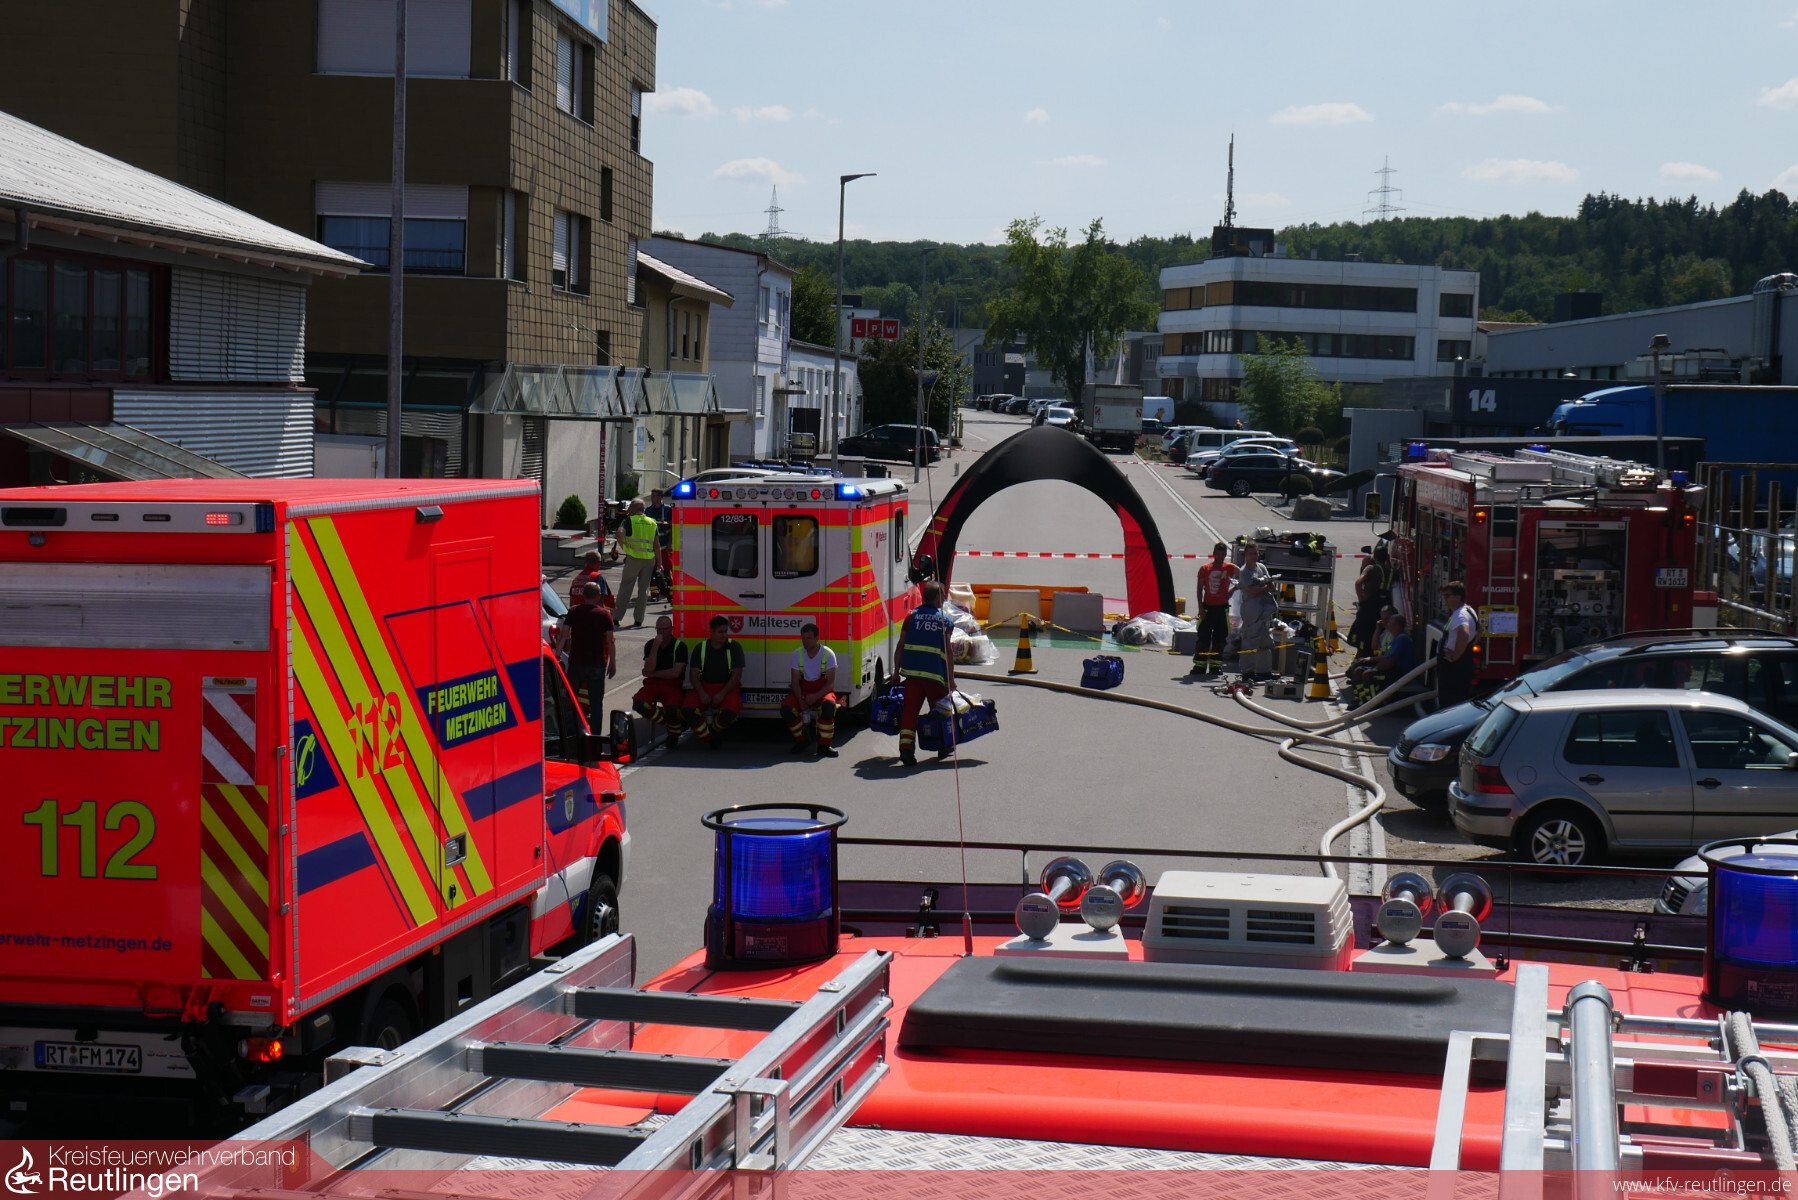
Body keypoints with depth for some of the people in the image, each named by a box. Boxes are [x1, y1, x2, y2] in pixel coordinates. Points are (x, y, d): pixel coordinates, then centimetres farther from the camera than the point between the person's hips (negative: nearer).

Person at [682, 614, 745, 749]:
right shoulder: (700, 648, 4)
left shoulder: (734, 647, -2)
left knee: (730, 712, -33)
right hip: (704, 686, 2)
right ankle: (709, 738, -6)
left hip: (728, 687, -2)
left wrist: (722, 694, -18)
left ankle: (712, 730, 0)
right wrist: (702, 693, -17)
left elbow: (737, 675, -6)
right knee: (688, 709, -26)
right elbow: (693, 675, 2)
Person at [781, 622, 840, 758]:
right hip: (803, 691, 2)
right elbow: (795, 681, -1)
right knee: (786, 708, -27)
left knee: (828, 705, -38)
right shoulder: (797, 654, -1)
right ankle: (800, 741, -1)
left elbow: (831, 683, -10)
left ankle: (824, 746, -23)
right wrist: (801, 700, -19)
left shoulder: (828, 654, -9)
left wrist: (815, 697, -26)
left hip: (823, 691, -2)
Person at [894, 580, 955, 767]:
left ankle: (906, 747, -14)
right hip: (936, 673, -1)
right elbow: (949, 652, 0)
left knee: (910, 709, 1)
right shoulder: (944, 620, 4)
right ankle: (943, 746, 29)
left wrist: (897, 671, 15)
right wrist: (951, 679, 3)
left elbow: (901, 646, 8)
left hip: (912, 672, 1)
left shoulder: (911, 616, 9)